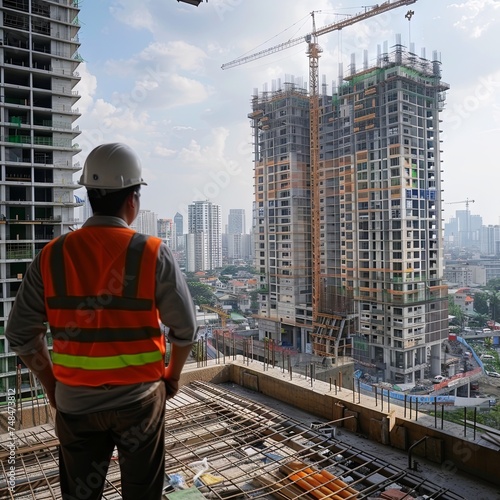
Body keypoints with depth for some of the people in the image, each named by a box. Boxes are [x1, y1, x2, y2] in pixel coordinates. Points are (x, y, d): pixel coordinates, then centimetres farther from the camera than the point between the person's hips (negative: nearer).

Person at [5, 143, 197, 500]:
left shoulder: (51, 257, -7)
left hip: (75, 402, 3)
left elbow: (20, 335, -1)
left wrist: (52, 385, 13)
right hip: (140, 399, -2)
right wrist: (172, 376, 9)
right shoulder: (153, 255, -14)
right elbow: (185, 330, -9)